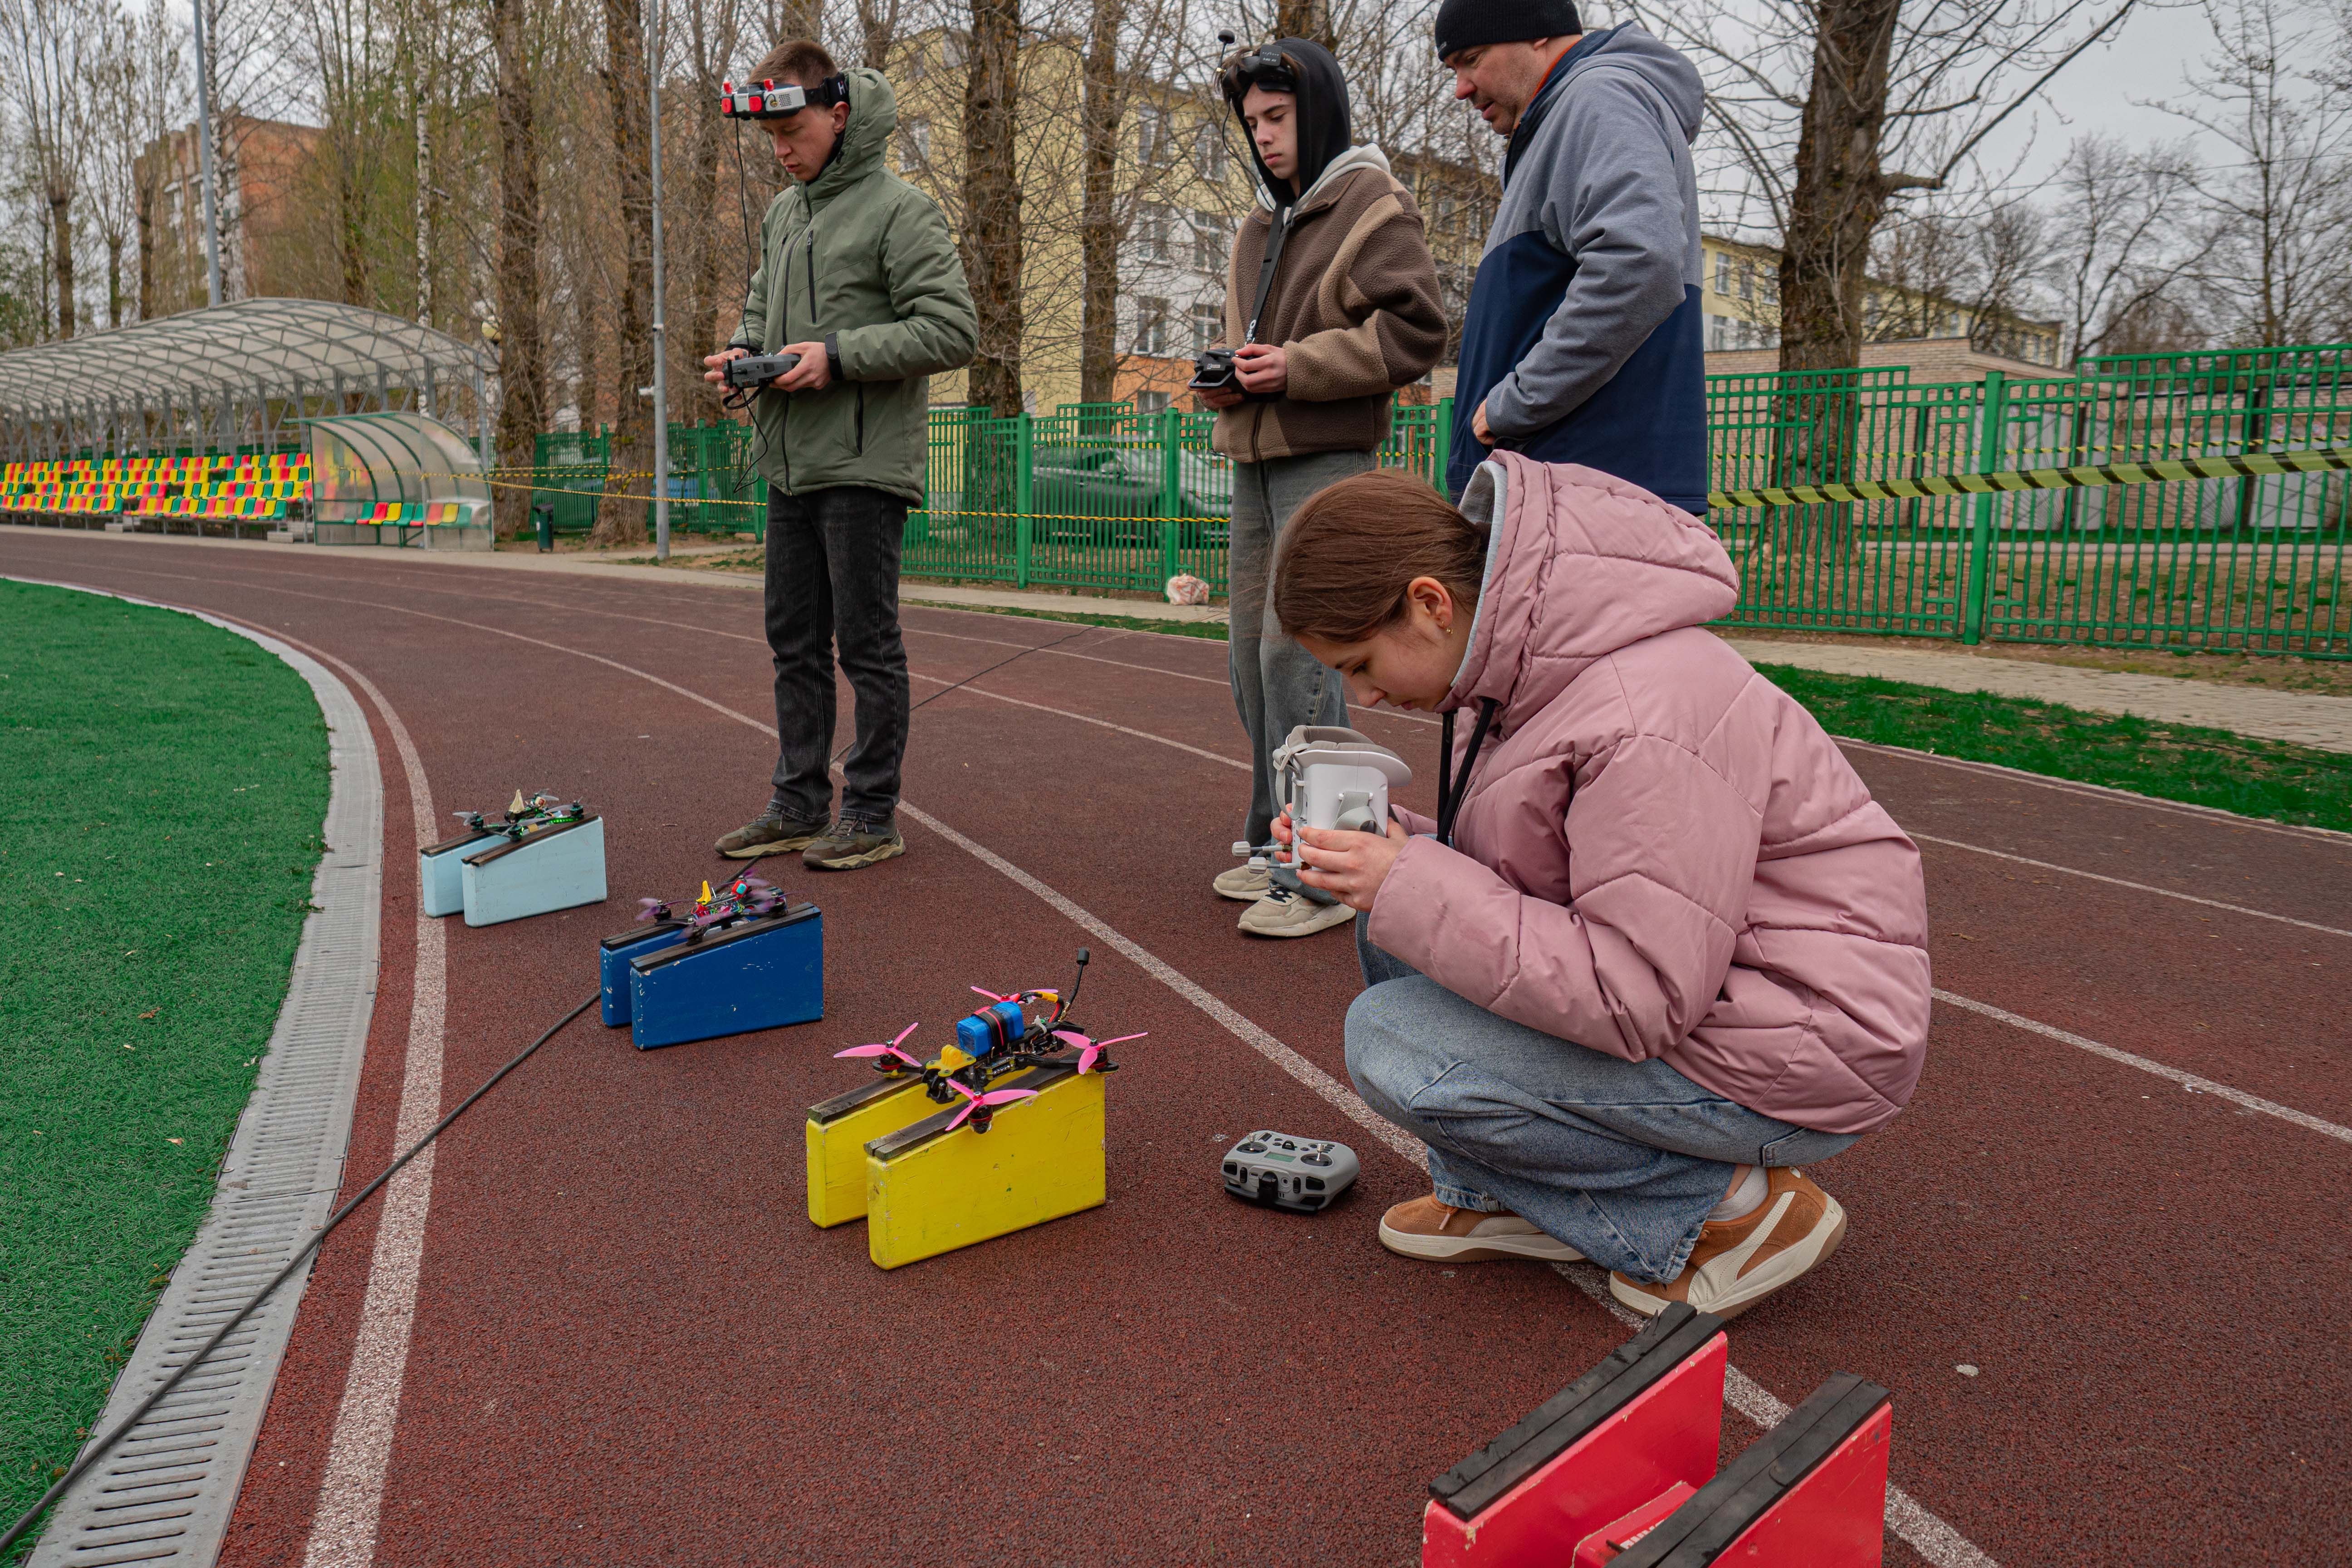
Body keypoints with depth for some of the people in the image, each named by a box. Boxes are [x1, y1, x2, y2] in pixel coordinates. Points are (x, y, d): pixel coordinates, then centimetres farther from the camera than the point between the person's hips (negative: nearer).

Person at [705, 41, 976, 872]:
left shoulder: (899, 208, -8)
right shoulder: (781, 212, 16)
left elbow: (952, 328, -15)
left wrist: (839, 356, -19)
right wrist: (743, 349, 7)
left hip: (865, 463, -8)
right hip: (790, 461, 8)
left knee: (868, 644, -2)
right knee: (795, 641, 12)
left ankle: (874, 813, 8)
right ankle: (799, 803, 22)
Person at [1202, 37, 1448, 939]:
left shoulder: (1374, 208, -3)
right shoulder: (1257, 227, 21)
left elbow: (1415, 332, -11)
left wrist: (1298, 366, -18)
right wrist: (1223, 374, 6)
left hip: (1328, 459, -8)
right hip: (1254, 458, 9)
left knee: (1297, 653, -14)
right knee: (1253, 656, 10)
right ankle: (1274, 842, 21)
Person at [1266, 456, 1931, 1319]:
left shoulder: (1643, 720, -30)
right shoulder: (1527, 667, 0)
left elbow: (1636, 1003, -28)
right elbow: (1521, 875, 13)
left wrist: (1413, 890, -26)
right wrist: (1390, 845, -5)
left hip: (1792, 1051, -9)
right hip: (1671, 982, 9)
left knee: (1391, 1040, -17)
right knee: (1388, 926, 2)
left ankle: (1721, 1209, -4)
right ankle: (1498, 1194, 12)